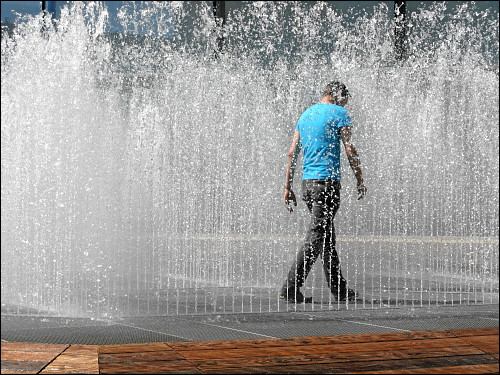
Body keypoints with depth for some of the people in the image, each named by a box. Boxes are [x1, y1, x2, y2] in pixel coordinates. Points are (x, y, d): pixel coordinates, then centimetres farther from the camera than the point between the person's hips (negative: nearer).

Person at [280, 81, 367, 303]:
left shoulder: (305, 115, 17)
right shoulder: (339, 114, -2)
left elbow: (292, 152, 14)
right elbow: (350, 151, -8)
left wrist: (288, 187, 15)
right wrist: (360, 182, 1)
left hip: (307, 182, 8)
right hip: (328, 181, -8)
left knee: (327, 235, 14)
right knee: (316, 237, -8)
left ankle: (339, 289, 20)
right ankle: (290, 288, -14)